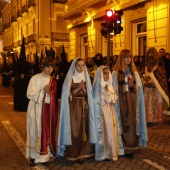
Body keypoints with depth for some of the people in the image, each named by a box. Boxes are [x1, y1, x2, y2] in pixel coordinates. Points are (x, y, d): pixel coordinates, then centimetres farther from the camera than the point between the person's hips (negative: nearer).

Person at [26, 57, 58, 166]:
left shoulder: (53, 81, 11)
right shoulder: (35, 78, -4)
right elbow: (30, 94, -12)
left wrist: (50, 92, -5)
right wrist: (43, 91, -17)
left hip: (48, 110, 4)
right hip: (37, 109, -4)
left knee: (47, 131, 6)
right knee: (36, 132, -1)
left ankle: (44, 155, 18)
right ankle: (34, 156, 12)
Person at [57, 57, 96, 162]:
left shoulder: (85, 77, 9)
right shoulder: (70, 78, -3)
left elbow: (88, 94, 7)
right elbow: (68, 94, -8)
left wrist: (83, 88, -10)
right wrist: (78, 88, -16)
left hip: (84, 107, 4)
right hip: (73, 107, -4)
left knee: (83, 129, 4)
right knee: (74, 130, -6)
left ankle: (83, 153, 15)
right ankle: (72, 154, 4)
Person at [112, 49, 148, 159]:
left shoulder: (134, 72, 10)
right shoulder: (116, 72, -1)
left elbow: (138, 88, 8)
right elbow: (114, 88, -2)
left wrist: (132, 86, -12)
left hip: (132, 101, 3)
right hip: (122, 100, -3)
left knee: (132, 123, 3)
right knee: (123, 123, 0)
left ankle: (131, 147, 11)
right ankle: (125, 148, 8)